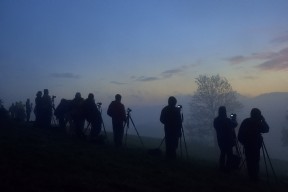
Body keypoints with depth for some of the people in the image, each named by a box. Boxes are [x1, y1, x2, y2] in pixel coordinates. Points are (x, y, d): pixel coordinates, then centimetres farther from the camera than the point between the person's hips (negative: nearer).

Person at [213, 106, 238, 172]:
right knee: (229, 154, 8)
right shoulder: (227, 120, -22)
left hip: (220, 140, 6)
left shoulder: (215, 120, -5)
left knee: (222, 153, 20)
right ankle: (227, 168, 12)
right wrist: (234, 119, 13)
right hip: (228, 140, -6)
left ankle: (221, 167, 26)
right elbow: (235, 124, -6)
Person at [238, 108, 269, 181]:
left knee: (249, 161, 12)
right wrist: (263, 120, 3)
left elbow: (240, 133, 2)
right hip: (255, 145, -5)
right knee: (255, 161, 5)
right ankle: (254, 177, 9)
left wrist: (242, 141, 13)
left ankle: (251, 176, 20)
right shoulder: (258, 123, -15)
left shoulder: (245, 121, 0)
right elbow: (266, 130, -1)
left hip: (246, 144, 5)